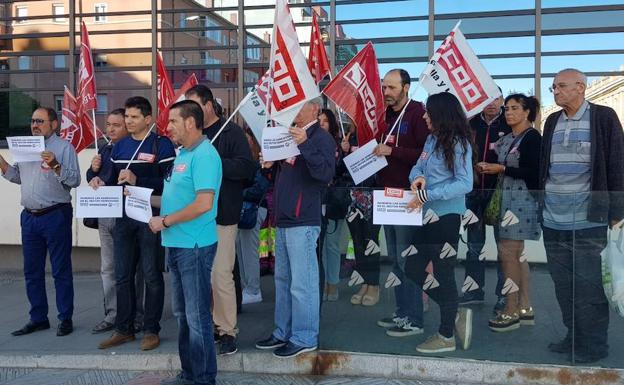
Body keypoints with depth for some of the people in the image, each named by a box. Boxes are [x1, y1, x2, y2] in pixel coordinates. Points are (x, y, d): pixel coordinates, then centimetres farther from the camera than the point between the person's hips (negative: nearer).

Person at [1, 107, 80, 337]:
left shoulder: (64, 147, -5)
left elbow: (74, 180, -13)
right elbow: (18, 177, 18)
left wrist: (55, 166, -26)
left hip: (55, 216, -7)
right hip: (29, 216, 7)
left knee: (61, 270, 1)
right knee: (32, 272, 12)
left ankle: (65, 319, 11)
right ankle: (38, 318, 24)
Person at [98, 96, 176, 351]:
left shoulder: (161, 145, -6)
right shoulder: (119, 147, 14)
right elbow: (113, 179, 20)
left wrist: (137, 180, -21)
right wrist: (102, 184, -1)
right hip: (123, 216, 6)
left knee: (151, 275, 4)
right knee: (122, 275, 11)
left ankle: (151, 330, 15)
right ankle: (124, 329, 23)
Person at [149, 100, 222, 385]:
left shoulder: (204, 155, -15)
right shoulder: (183, 154, 15)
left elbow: (203, 203, -24)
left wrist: (165, 221, -17)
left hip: (195, 246, -10)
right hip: (176, 244, 10)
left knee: (197, 316, -1)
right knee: (182, 313, 16)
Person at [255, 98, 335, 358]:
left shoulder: (321, 138, -8)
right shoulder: (290, 136, 18)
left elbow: (326, 174, -23)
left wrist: (305, 144, -28)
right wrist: (270, 165, 5)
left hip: (303, 221, -9)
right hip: (283, 219, 9)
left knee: (302, 283, -4)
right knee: (283, 279, 15)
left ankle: (304, 338, 7)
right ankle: (283, 332, 26)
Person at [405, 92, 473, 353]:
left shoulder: (458, 144, -13)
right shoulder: (432, 140, 9)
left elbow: (465, 184, -19)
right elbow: (418, 167, 13)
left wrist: (427, 195, -22)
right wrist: (417, 177, -11)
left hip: (447, 216, -9)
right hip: (428, 215, 9)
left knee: (443, 273, 1)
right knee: (413, 268, 12)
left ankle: (446, 336, 16)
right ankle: (455, 314, 24)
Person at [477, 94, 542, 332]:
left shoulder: (532, 137, -8)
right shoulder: (506, 138, 16)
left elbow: (533, 172, -15)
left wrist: (502, 169, -15)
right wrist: (489, 168, 3)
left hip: (522, 199, -8)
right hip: (507, 198, 9)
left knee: (508, 252, -10)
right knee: (517, 253, 9)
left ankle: (511, 310, -3)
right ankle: (524, 308, 16)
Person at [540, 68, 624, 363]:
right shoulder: (552, 122, 13)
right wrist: (540, 204, 14)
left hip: (588, 221, -6)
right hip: (553, 221, 6)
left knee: (587, 287, 0)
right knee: (563, 285, 12)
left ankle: (594, 344, 14)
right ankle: (573, 337, 26)